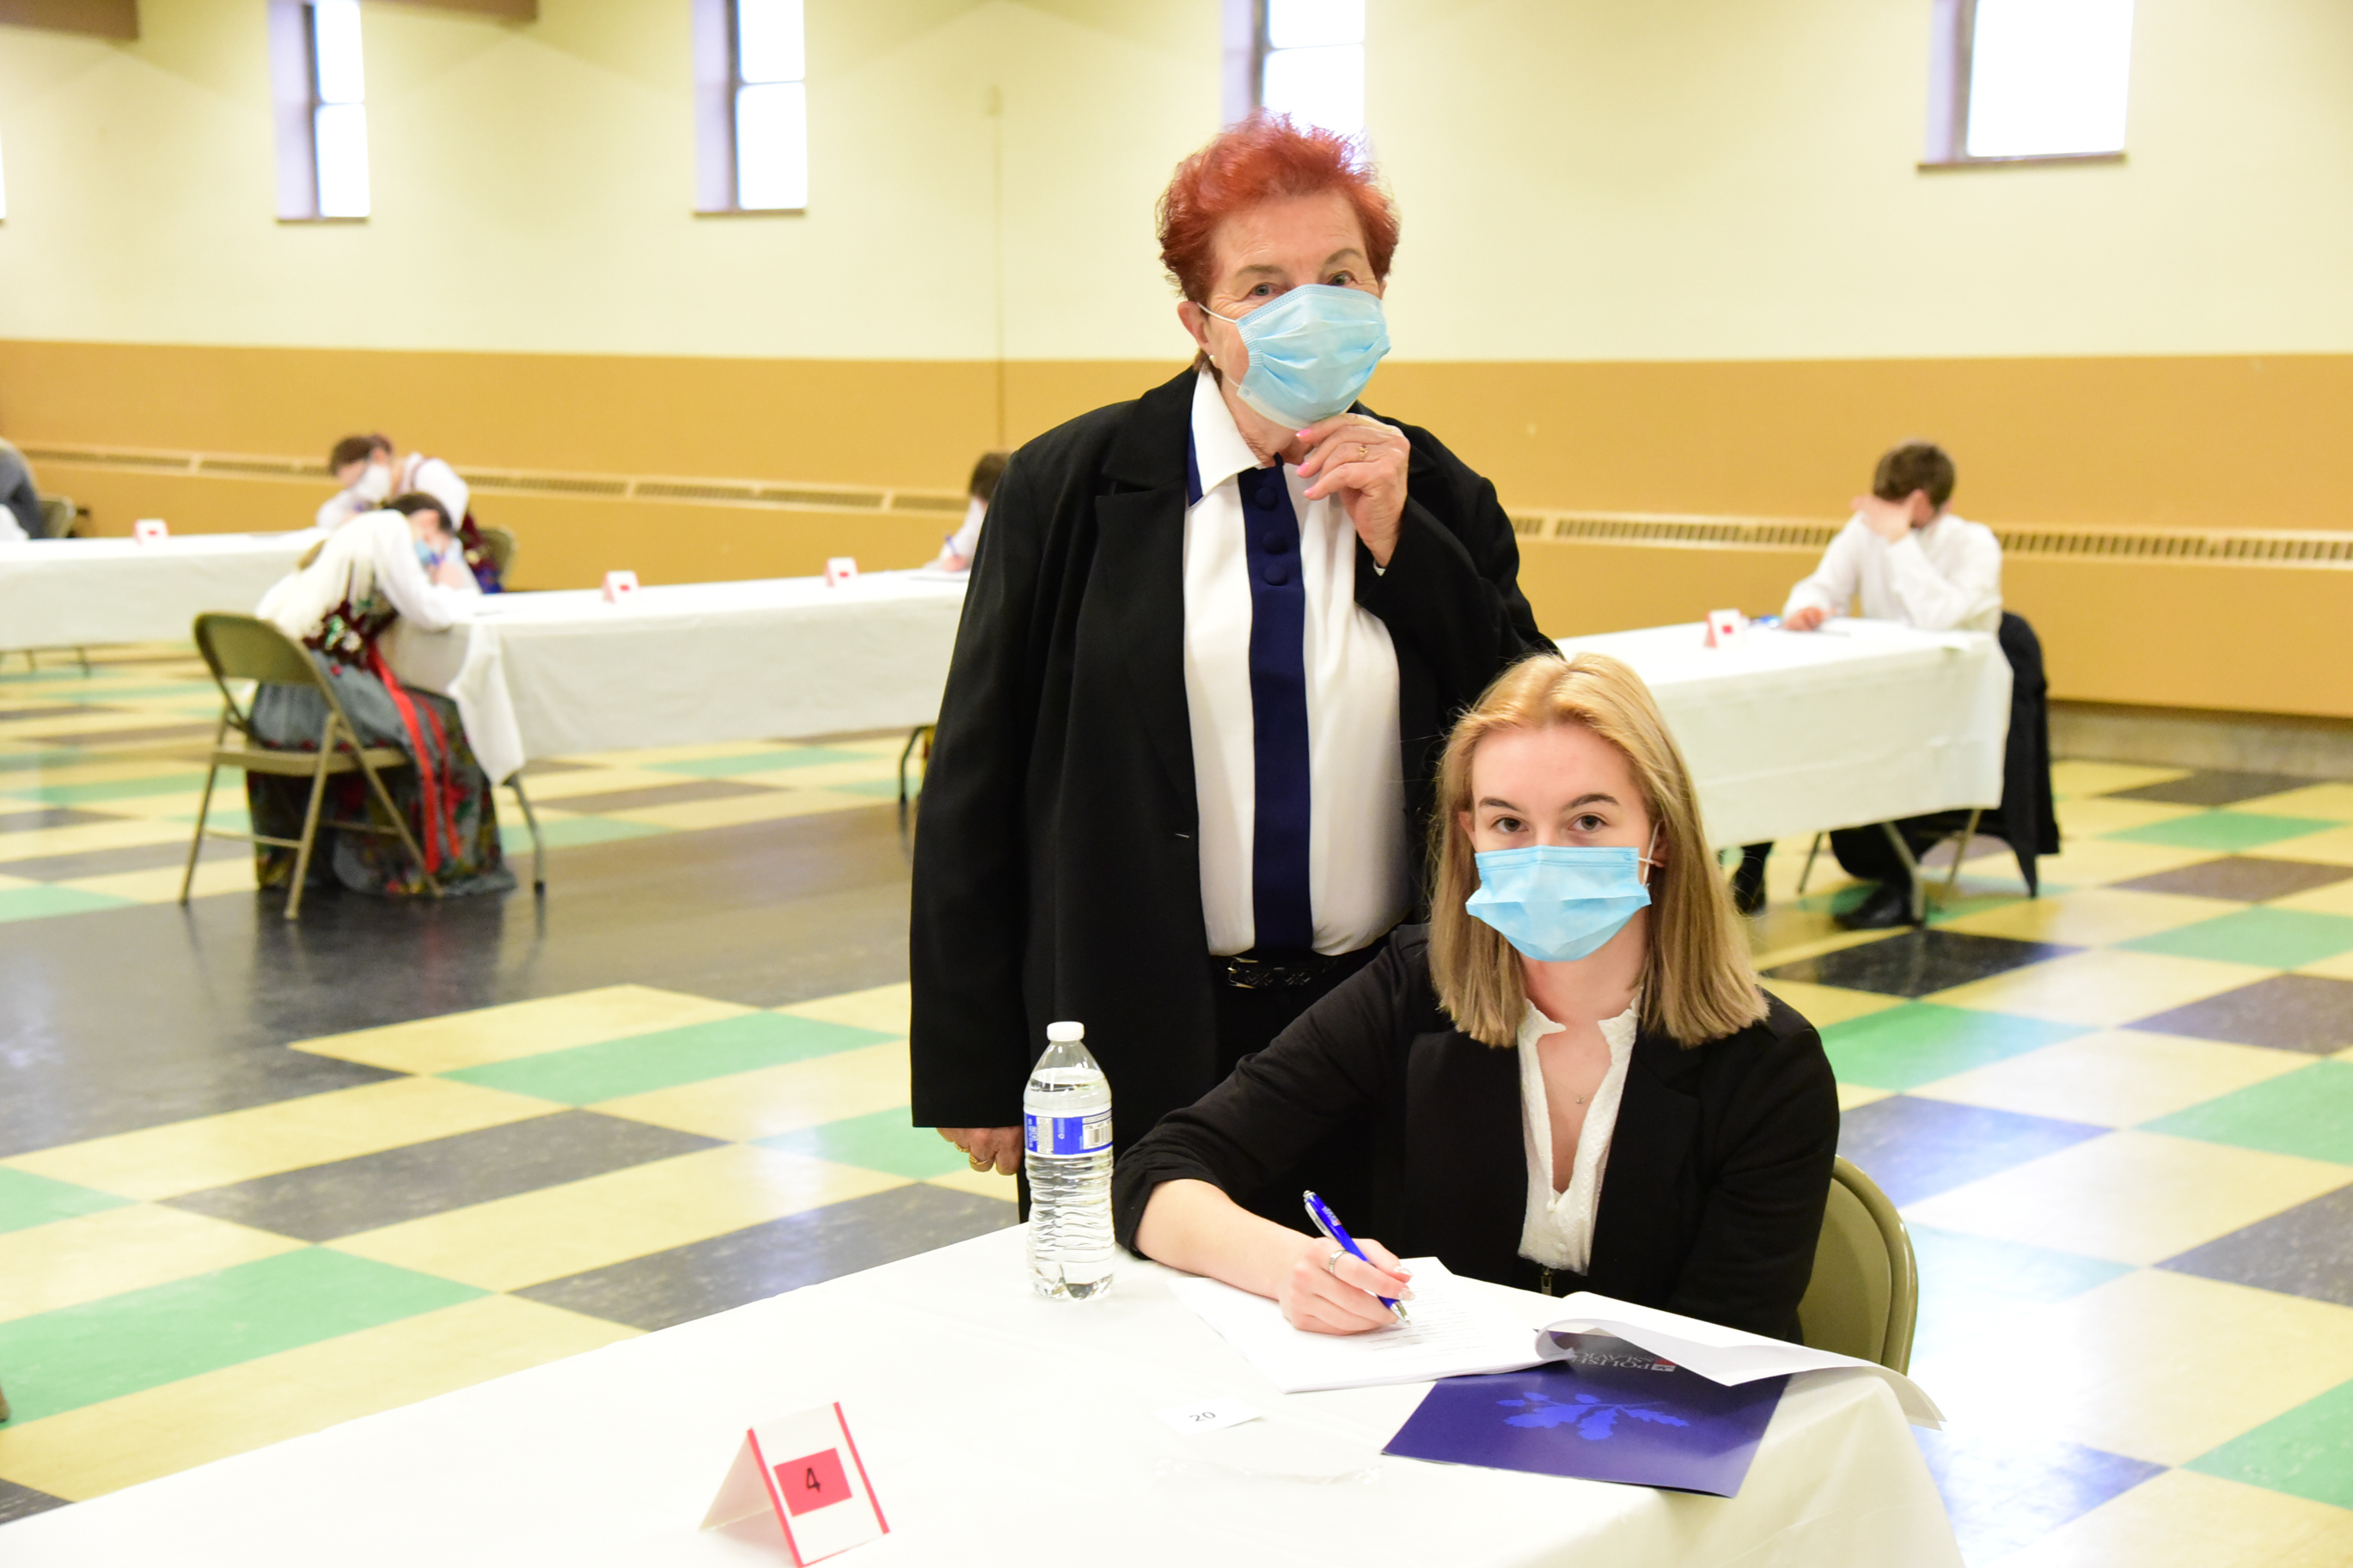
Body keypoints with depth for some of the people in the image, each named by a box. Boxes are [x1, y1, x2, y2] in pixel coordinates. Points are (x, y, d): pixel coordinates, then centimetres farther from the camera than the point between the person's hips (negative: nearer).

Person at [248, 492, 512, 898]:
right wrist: (453, 592, 10)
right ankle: (443, 864, 8)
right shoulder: (389, 528, -3)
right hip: (321, 693, -9)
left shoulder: (350, 533, 24)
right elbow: (429, 613, -9)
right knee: (437, 726, 1)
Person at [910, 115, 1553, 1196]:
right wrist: (972, 1072, -2)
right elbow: (976, 789, 0)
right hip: (1136, 1052, -2)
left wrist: (1397, 541, -7)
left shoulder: (1439, 500, 6)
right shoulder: (1068, 488, -1)